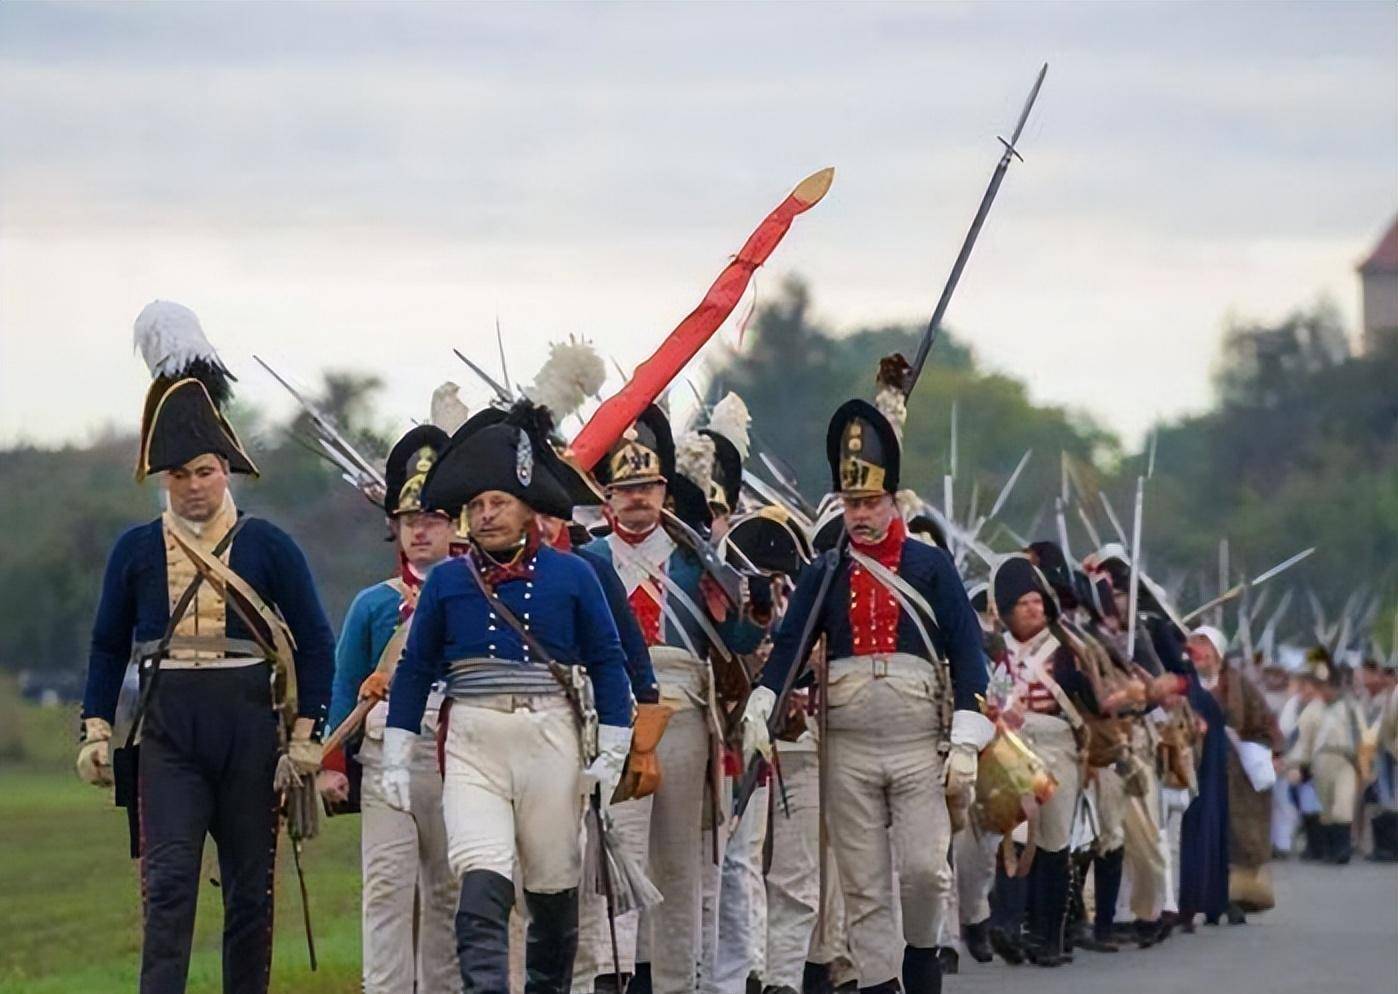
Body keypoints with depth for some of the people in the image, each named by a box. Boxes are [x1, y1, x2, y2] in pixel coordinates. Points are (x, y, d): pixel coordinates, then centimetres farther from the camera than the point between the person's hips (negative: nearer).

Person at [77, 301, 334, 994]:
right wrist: (96, 731, 5)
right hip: (168, 734, 0)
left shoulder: (268, 546, 2)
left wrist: (305, 736, -2)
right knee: (168, 880, -12)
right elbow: (108, 645, 13)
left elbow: (316, 644, 4)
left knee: (250, 890, 7)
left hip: (250, 732, 0)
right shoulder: (136, 550, 6)